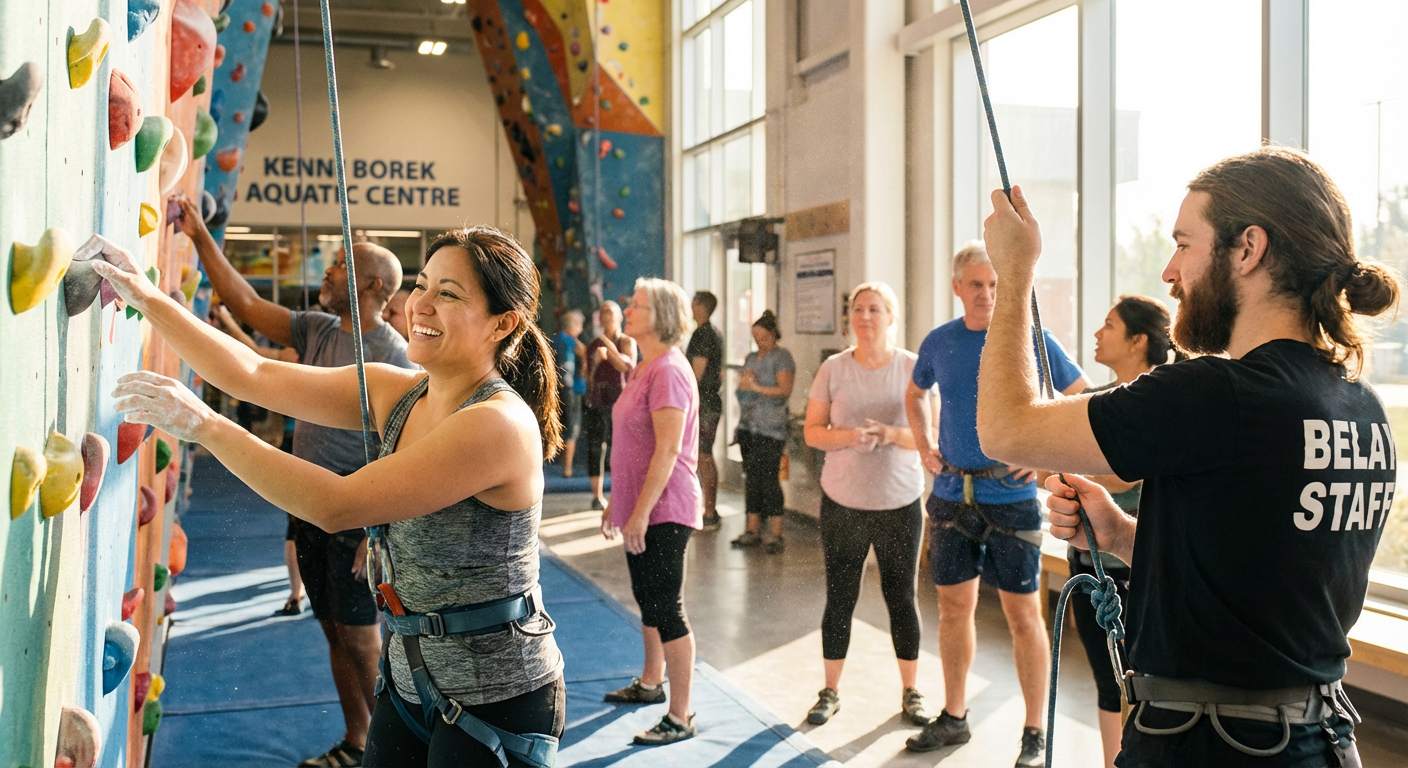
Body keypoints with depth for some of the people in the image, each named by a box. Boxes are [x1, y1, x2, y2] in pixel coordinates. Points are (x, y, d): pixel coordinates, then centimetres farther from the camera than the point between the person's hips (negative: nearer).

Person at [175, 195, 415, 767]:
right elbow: (245, 303, 12)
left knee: (360, 639, 1)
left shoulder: (391, 353, -16)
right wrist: (201, 238, 9)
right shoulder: (318, 330, 7)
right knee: (335, 634, 15)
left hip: (356, 519, -7)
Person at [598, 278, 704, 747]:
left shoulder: (669, 371, -18)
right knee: (648, 601, 22)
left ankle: (680, 718, 4)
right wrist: (616, 501, 21)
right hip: (640, 508, 10)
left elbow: (667, 450, -23)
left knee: (667, 610, -5)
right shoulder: (645, 369, 14)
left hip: (663, 511, -10)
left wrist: (641, 512, -24)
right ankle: (651, 683, 39)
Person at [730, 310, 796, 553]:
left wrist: (756, 387, -13)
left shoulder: (782, 356, -2)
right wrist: (744, 380, 0)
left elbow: (785, 389, -11)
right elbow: (742, 388, 22)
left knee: (768, 478, -10)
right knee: (751, 477, 8)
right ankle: (752, 531, 14)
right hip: (748, 426, 7)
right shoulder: (751, 357, 19)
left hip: (771, 430, -7)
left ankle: (777, 535, -6)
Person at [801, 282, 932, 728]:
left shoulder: (913, 368, -2)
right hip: (843, 502, 1)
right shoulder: (834, 368, 0)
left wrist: (893, 434, -21)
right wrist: (847, 436, -19)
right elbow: (812, 432, 1)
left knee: (902, 597, 9)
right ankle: (830, 692, 21)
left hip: (899, 503, 0)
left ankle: (911, 692, 23)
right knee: (839, 598, 8)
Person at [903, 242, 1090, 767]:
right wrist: (924, 447, 10)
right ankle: (953, 718, 28)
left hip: (1011, 494, -4)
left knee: (1023, 614, 2)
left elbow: (1084, 400, 1)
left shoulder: (1031, 340, -6)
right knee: (954, 606, 13)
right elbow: (915, 394, 23)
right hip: (951, 494, 4)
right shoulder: (939, 343, 5)